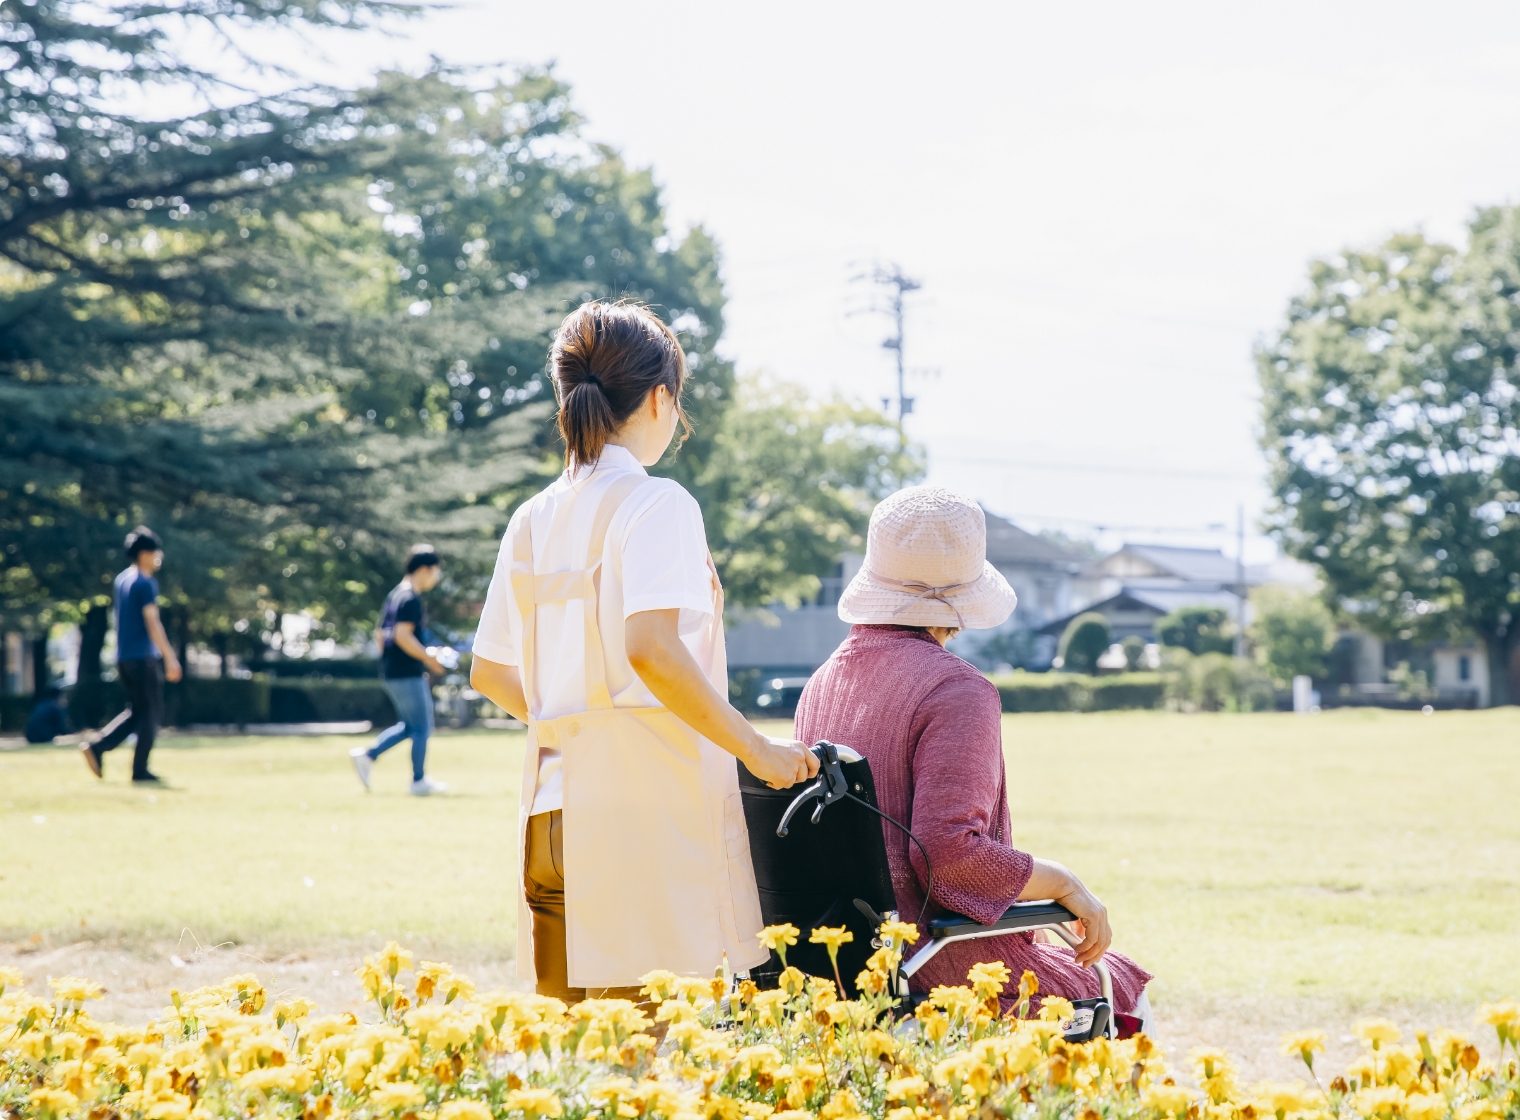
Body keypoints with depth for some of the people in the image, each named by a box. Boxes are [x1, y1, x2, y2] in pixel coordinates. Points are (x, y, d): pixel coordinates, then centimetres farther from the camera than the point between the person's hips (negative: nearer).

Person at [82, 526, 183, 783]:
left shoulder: (121, 580, 14)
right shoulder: (145, 583, -12)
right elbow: (152, 623, -16)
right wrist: (170, 657, -15)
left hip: (124, 657, 8)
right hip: (144, 656, -8)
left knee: (136, 712, 15)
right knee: (150, 714, 0)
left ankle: (97, 748, 0)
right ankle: (140, 770, 1)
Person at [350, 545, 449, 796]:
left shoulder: (394, 595, 14)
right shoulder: (411, 599, -15)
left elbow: (380, 633, 18)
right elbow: (403, 635, -24)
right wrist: (429, 659, -18)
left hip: (391, 671, 10)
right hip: (407, 674, -10)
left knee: (410, 725, 18)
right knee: (421, 727, 1)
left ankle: (367, 755, 11)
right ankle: (419, 782, 7)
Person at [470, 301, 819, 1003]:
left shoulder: (534, 519, 13)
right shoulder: (655, 503, -7)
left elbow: (489, 672, 20)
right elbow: (651, 648, -22)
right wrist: (756, 749, -14)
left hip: (554, 810, 7)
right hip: (647, 810, -7)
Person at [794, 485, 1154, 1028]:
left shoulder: (821, 683, 6)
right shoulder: (957, 690, -19)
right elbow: (949, 848, -28)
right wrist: (1062, 882, -13)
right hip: (942, 965, -8)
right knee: (1121, 989, 16)